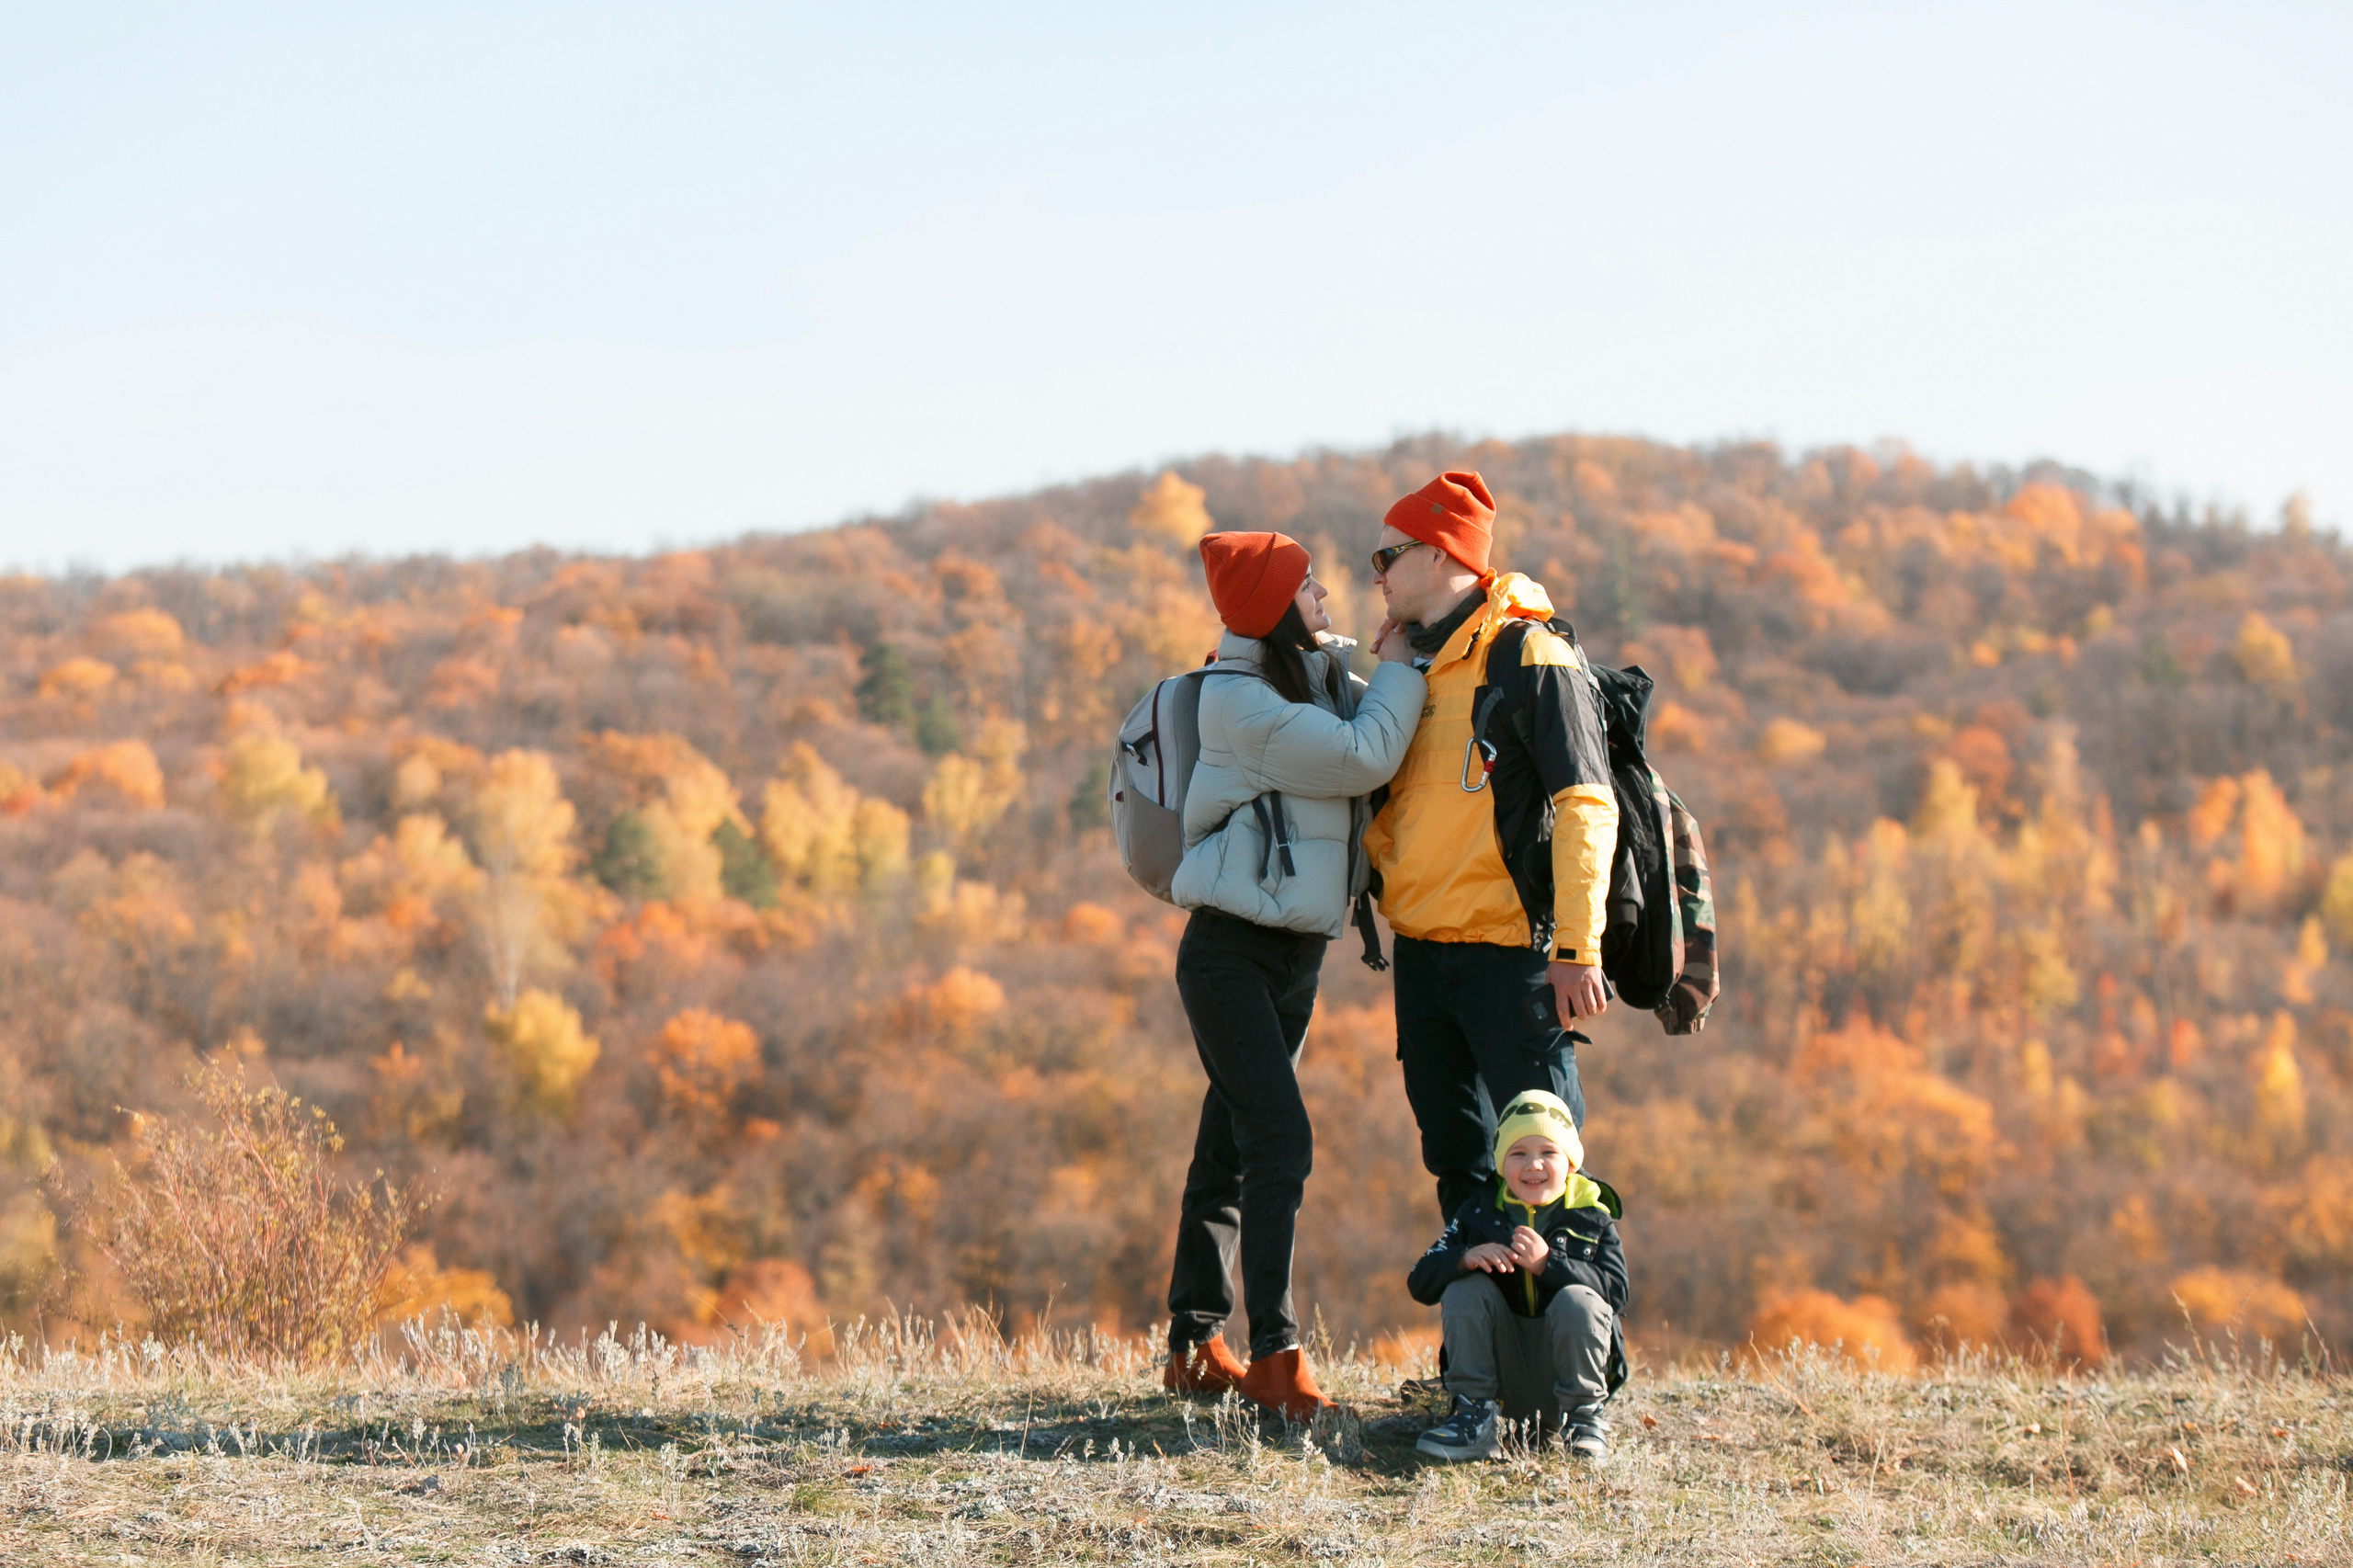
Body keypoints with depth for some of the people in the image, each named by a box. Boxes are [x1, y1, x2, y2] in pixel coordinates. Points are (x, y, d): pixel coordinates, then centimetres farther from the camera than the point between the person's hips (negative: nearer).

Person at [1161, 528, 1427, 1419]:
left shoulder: (1322, 681, 12)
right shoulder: (1238, 701, -15)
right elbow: (1364, 758, -20)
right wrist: (1403, 665, -8)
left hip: (1295, 953, 8)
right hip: (1231, 950, -8)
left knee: (1232, 1148, 11)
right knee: (1280, 1142, -15)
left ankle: (1196, 1346, 16)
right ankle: (1275, 1354, -17)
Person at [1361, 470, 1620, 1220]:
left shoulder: (1530, 656, -9)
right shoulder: (1409, 665, 15)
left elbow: (1586, 807, -14)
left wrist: (1577, 948, -20)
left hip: (1509, 952, -8)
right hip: (1420, 953, 8)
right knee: (1457, 1157, 11)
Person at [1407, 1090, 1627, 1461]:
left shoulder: (1592, 1219, 0)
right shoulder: (1478, 1215, 6)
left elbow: (1615, 1291, -15)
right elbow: (1421, 1283, -2)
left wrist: (1547, 1264, -28)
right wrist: (1465, 1258, -23)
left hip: (1562, 1370, -2)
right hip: (1502, 1372, 2)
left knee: (1577, 1300, -28)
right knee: (1465, 1287, -17)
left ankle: (1584, 1417, -10)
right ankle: (1477, 1418, -14)